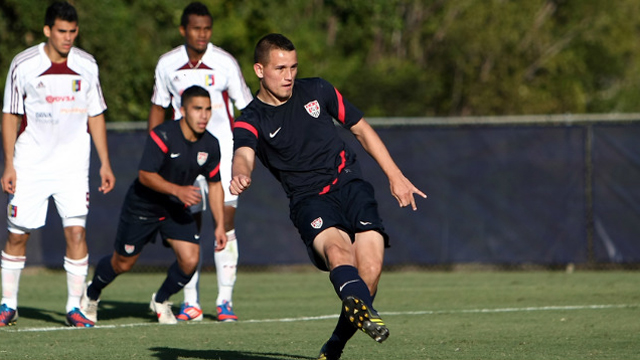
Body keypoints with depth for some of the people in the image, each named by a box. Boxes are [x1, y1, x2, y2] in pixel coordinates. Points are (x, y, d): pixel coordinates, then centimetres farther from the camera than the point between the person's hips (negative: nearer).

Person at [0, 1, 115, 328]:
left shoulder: (87, 66, 2)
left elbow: (95, 116, 10)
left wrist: (105, 164, 6)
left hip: (73, 165, 1)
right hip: (30, 163, -1)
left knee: (76, 231, -10)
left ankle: (74, 307, -2)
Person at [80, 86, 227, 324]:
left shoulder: (210, 145, -9)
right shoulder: (162, 135, -26)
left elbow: (215, 185, 3)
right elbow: (145, 175, -26)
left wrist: (220, 225, -1)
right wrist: (177, 190, -38)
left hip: (177, 209, 4)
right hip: (142, 206, -4)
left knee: (190, 259, -14)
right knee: (122, 263, 8)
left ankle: (161, 301, 15)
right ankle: (92, 294, 41)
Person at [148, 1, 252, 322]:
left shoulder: (224, 63, -5)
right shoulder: (167, 64, 2)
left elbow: (246, 107, 2)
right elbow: (158, 107, 15)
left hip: (222, 150, -2)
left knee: (225, 222, -10)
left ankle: (225, 299, -5)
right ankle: (190, 302, 7)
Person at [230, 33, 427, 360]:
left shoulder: (316, 91, 11)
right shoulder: (251, 121, 1)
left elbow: (361, 129, 21)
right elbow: (244, 154, -22)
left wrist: (395, 176, 16)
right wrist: (241, 174, -47)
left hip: (349, 183, 2)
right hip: (309, 199, -2)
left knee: (369, 269, -19)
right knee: (336, 248, -35)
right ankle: (364, 312, -62)